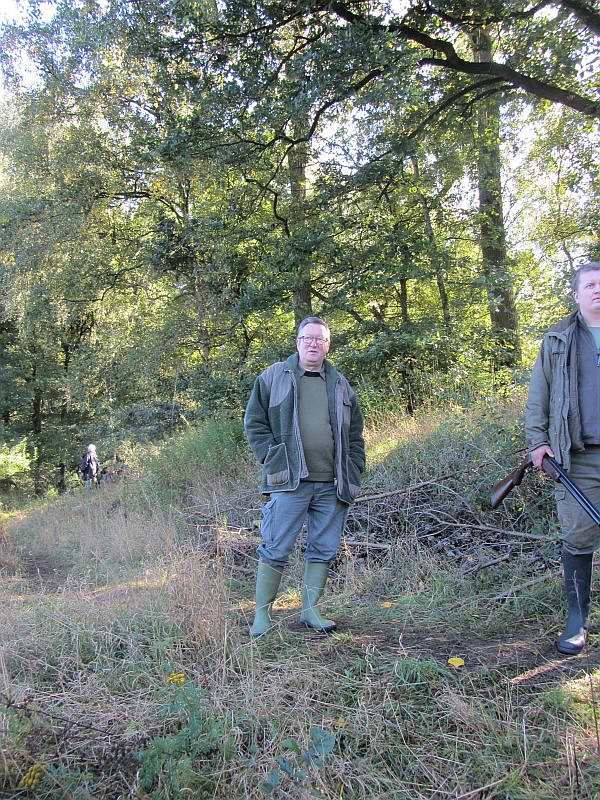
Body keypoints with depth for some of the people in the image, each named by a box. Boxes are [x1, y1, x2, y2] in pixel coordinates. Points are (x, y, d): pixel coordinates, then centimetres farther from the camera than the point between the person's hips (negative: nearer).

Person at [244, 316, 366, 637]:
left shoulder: (340, 384, 16)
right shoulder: (273, 377, 5)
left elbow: (355, 435, 18)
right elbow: (254, 422, 3)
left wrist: (353, 475, 9)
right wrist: (273, 460, -7)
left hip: (331, 485, 4)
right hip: (290, 482, -4)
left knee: (324, 550, 9)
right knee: (275, 550, -1)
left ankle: (310, 610, 22)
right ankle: (262, 614, 11)